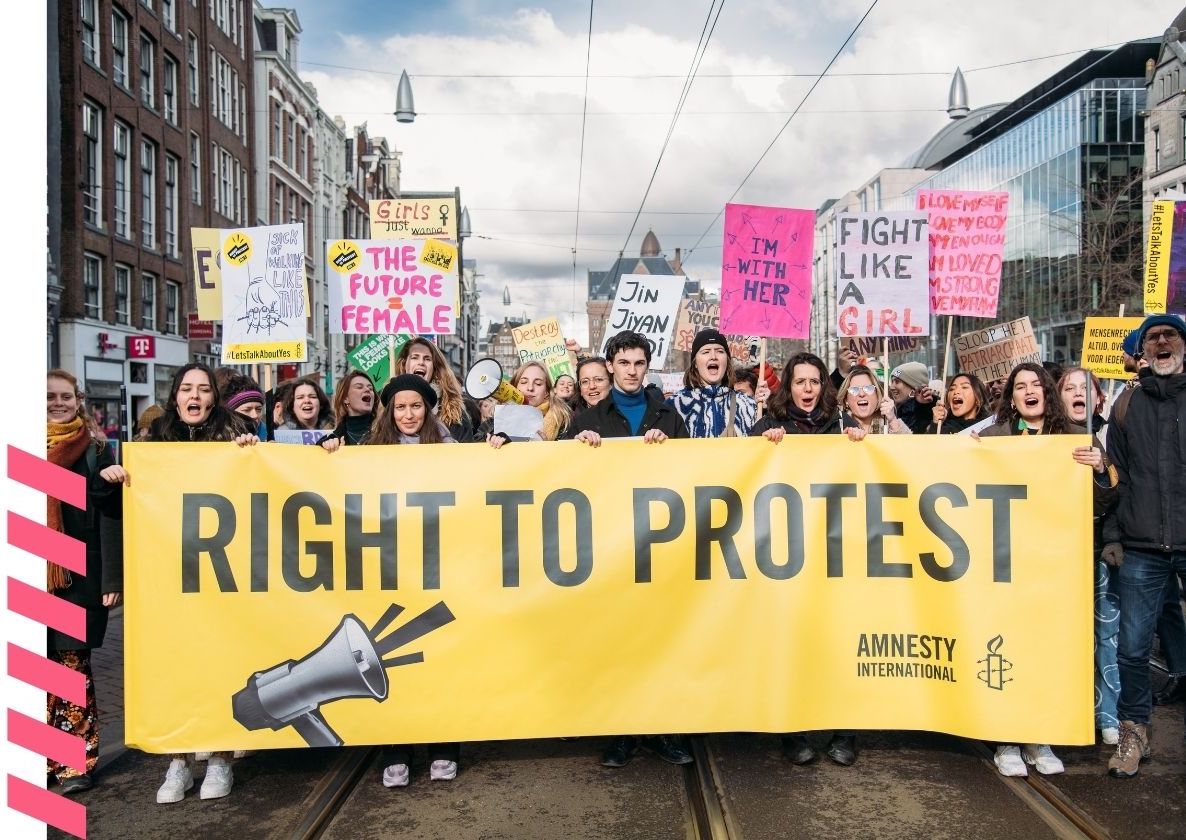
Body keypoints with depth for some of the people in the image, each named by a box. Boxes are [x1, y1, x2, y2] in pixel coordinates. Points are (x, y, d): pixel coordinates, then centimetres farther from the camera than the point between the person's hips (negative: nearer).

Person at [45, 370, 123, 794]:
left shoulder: (96, 448, 1)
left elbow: (109, 515, -2)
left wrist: (111, 578, -8)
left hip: (79, 572, -3)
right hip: (37, 571, 3)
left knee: (73, 662, -1)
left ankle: (79, 760, 9)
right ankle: (48, 756, 18)